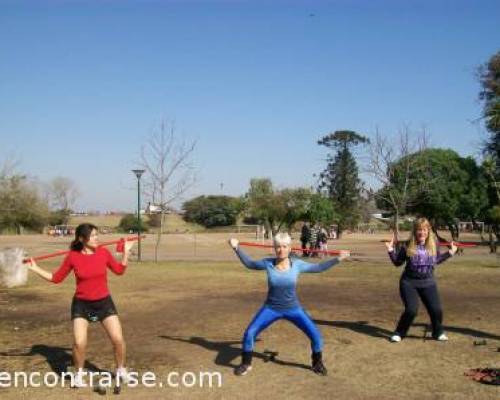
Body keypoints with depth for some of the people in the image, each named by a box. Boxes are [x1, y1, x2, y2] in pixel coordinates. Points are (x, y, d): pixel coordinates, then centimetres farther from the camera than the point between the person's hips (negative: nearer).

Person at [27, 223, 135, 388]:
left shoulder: (103, 252, -7)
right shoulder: (73, 257, -10)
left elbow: (119, 270, 7)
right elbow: (57, 278, 1)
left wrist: (126, 252, -1)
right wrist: (35, 269, -4)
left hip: (104, 302, 1)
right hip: (81, 304, -1)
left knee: (118, 339, -4)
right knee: (79, 343, -10)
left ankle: (121, 370, 22)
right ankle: (79, 374, 18)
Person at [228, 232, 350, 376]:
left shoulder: (297, 264, -12)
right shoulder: (268, 263, -13)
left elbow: (318, 268, 2)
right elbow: (249, 263, 4)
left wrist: (337, 259, 0)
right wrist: (236, 248, -4)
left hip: (293, 309, 0)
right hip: (271, 308, 0)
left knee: (315, 334, -7)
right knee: (249, 333, -11)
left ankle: (317, 363, 21)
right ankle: (246, 364, 14)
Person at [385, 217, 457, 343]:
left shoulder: (433, 245, 0)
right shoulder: (408, 246, -9)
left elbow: (437, 260, 17)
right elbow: (397, 262, 2)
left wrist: (450, 253, 15)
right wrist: (391, 250, -11)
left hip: (428, 282, 3)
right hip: (409, 282, -3)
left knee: (436, 309, -3)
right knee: (411, 310, -14)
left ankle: (438, 333, 25)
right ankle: (399, 333, 7)